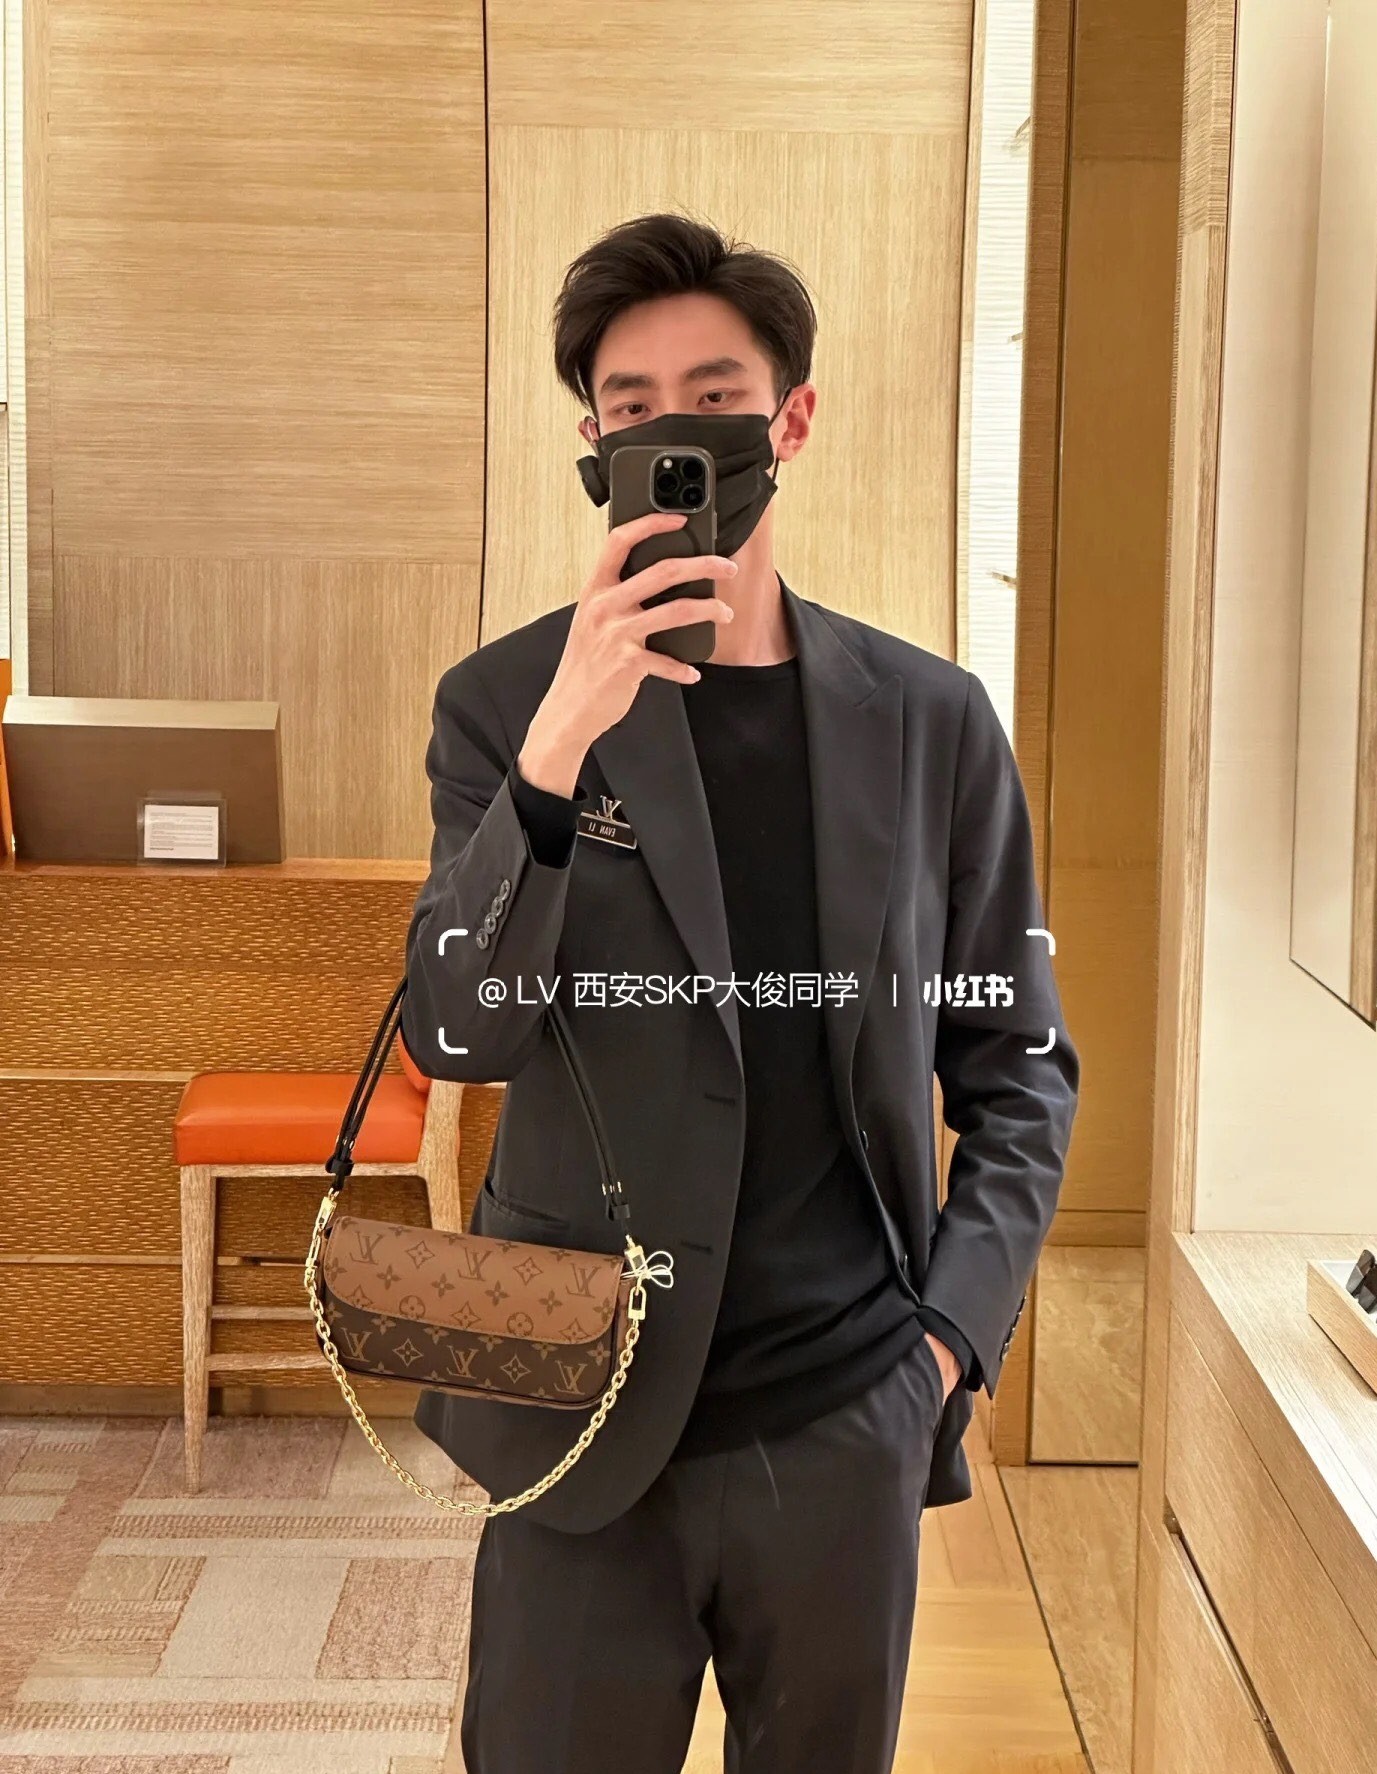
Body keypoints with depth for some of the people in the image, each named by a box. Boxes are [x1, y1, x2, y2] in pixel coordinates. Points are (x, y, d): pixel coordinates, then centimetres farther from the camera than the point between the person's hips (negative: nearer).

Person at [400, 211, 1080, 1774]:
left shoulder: (932, 720, 2)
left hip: (850, 1427, 2)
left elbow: (1016, 1061, 8)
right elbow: (456, 1036, -12)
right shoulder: (505, 701, -2)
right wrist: (558, 747, -25)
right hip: (585, 1427, -1)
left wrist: (958, 1325, -2)